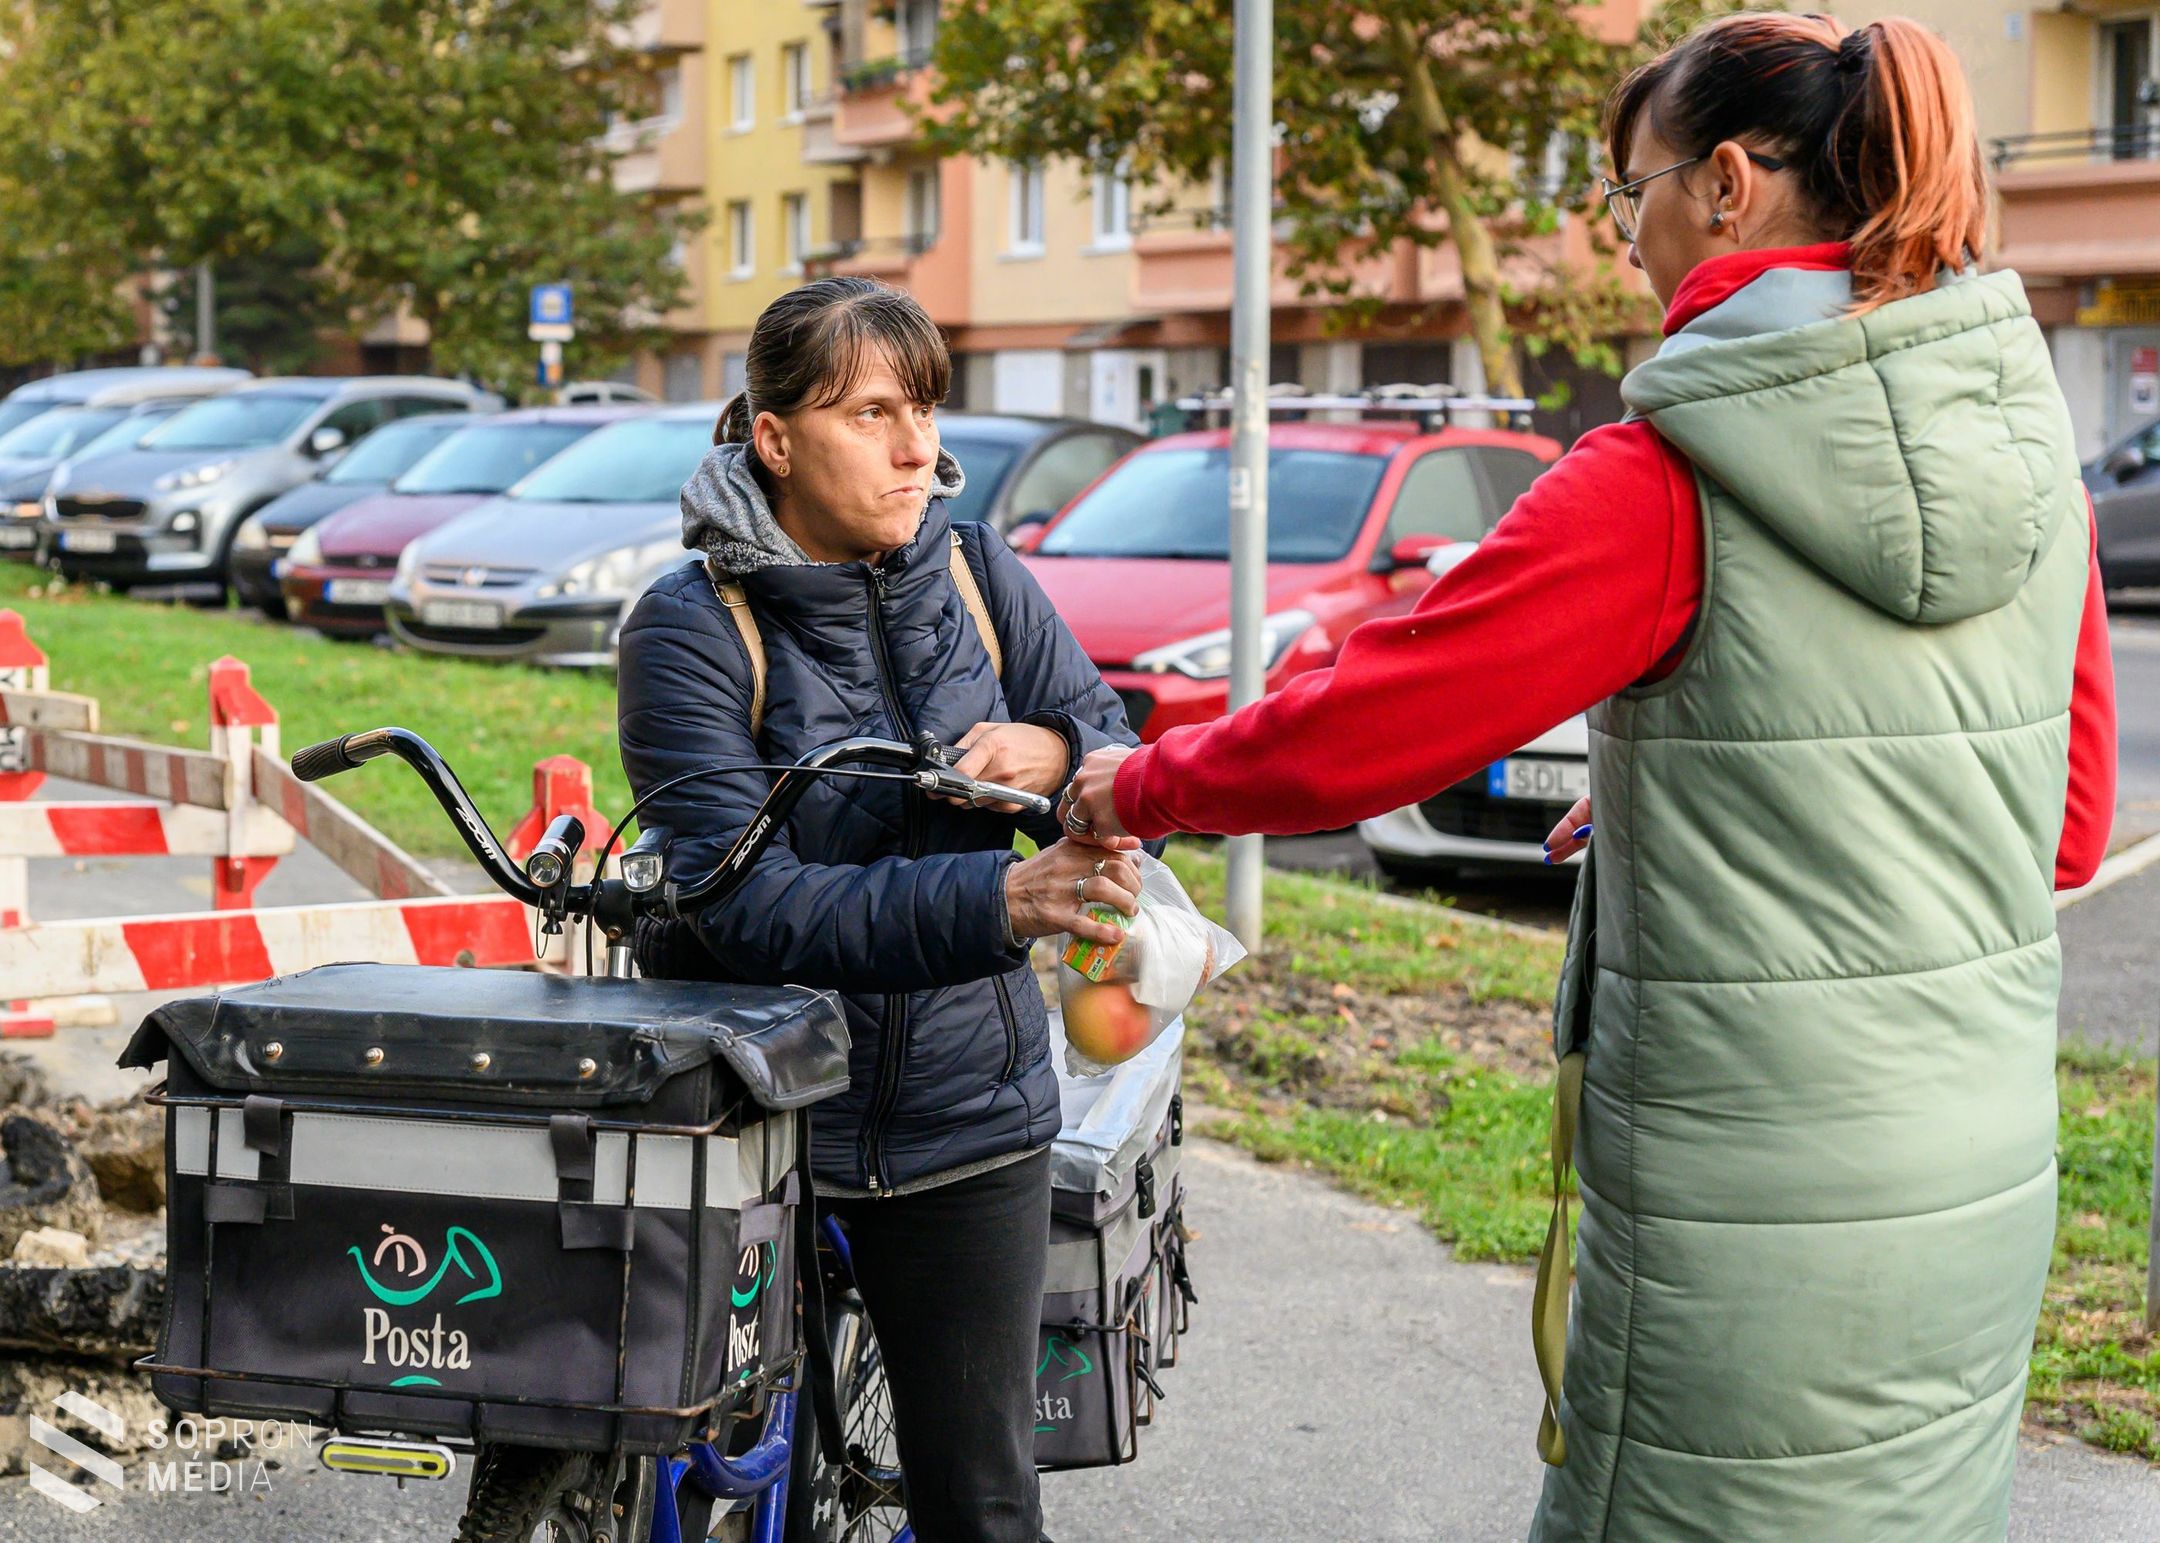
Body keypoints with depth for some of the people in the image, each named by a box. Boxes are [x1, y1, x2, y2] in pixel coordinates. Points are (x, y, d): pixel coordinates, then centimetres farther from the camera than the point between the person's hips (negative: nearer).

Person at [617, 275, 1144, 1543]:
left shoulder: (978, 572, 0)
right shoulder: (692, 628, -14)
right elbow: (752, 906, -23)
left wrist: (1052, 753, -19)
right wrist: (1000, 901, -37)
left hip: (965, 1112, 3)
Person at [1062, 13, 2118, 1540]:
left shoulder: (1669, 485, -15)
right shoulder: (2037, 454, 3)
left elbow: (1348, 741, -11)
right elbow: (2066, 827, 13)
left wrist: (1140, 788, 8)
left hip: (1754, 1213, -6)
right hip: (1990, 1178, 7)